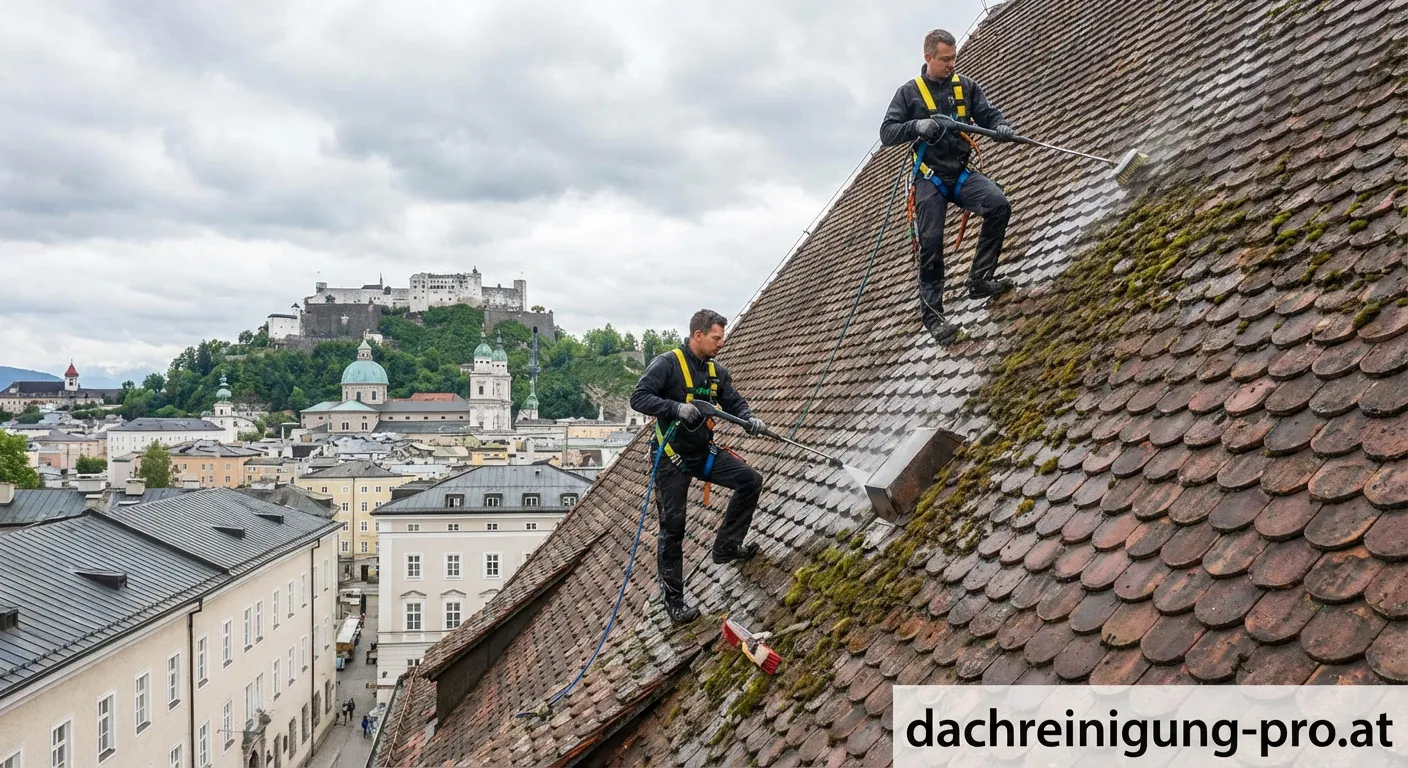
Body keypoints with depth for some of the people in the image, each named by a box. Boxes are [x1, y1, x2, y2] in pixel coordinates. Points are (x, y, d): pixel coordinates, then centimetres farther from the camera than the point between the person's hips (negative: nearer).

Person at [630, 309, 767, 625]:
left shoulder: (717, 371, 6)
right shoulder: (667, 364, -15)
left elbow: (734, 402, 9)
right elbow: (638, 398, -21)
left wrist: (749, 419, -14)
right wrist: (677, 408, -32)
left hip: (704, 451, 6)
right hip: (671, 456, -6)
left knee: (751, 480, -3)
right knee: (673, 526, -2)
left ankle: (726, 546, 12)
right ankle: (672, 598, 9)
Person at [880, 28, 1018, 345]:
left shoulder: (966, 86, 10)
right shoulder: (909, 92, 3)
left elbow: (990, 114, 7)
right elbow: (886, 134, -2)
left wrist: (1002, 127, -17)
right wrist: (916, 126, -20)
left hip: (961, 173, 2)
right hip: (929, 178, -2)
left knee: (999, 205, -23)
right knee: (931, 244, -10)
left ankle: (980, 280, -11)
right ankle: (932, 314, 2)